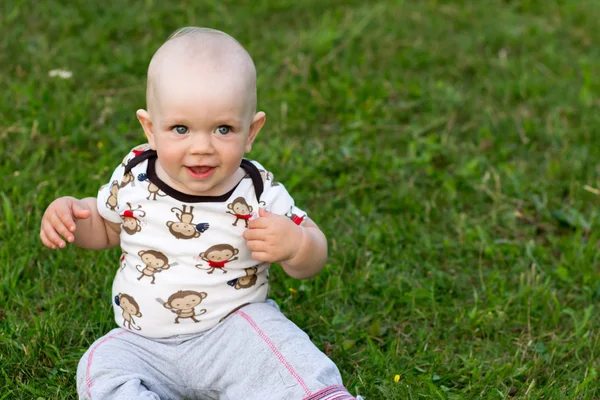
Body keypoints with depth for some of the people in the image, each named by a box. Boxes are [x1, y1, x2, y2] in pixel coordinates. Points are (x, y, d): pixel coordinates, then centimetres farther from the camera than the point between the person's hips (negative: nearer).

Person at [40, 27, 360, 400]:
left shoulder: (258, 192, -12)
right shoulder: (133, 176, -5)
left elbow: (313, 255, -3)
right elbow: (106, 227, 16)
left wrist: (294, 245, -26)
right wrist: (70, 215, -5)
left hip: (232, 332, -3)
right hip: (144, 346, 3)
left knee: (267, 330, -32)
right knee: (102, 370, -22)